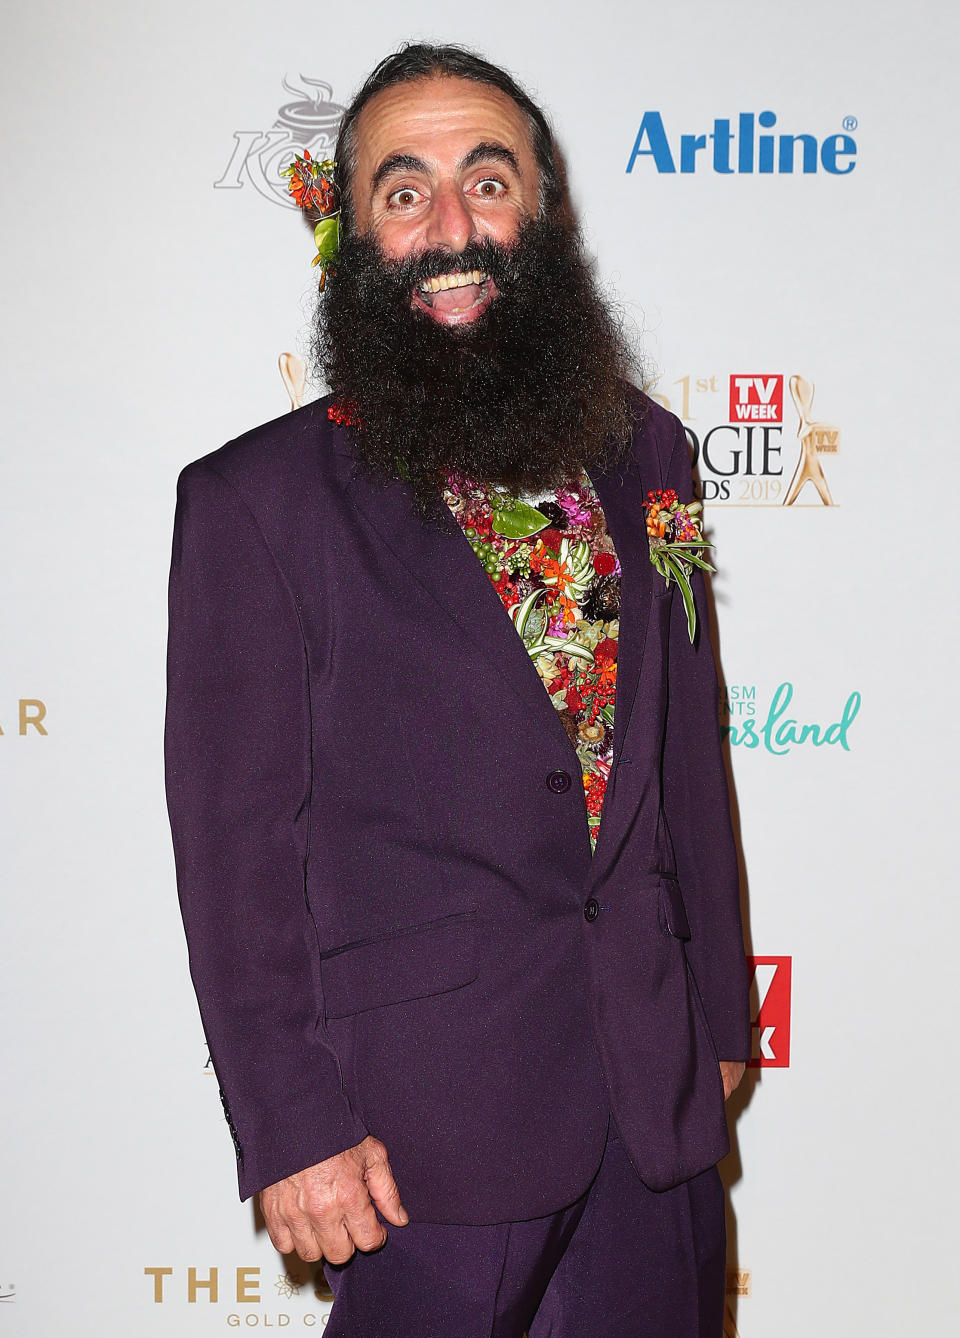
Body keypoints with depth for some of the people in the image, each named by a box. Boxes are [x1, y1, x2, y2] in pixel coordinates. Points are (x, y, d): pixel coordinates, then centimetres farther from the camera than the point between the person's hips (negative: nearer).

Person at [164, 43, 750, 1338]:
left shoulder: (644, 457, 6)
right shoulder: (259, 499, -8)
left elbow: (686, 752, 11)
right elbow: (236, 842, -9)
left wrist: (718, 1012, 14)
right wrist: (290, 1127, -10)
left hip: (657, 1091, 5)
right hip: (431, 1130, -4)